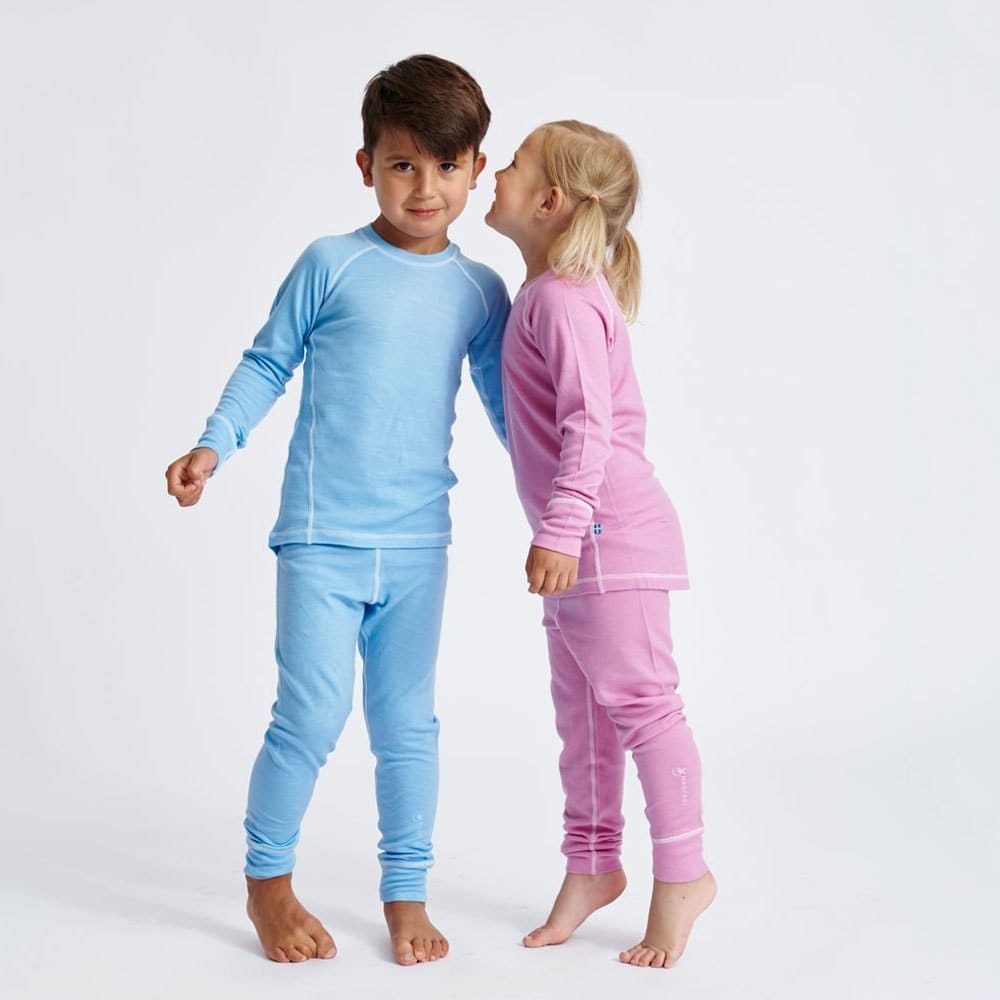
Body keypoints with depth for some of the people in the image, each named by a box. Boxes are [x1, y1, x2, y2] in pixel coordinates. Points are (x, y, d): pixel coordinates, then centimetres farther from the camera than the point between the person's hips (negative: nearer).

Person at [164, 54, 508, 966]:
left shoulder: (480, 292, 6)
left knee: (409, 723, 10)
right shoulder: (332, 265, -4)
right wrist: (214, 446, -7)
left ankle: (406, 893, 25)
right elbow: (267, 363, 4)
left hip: (419, 546, 3)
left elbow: (506, 407, 16)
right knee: (313, 714, -5)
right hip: (322, 539, -3)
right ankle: (268, 883, 18)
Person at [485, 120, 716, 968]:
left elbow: (591, 423, -23)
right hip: (586, 542, 10)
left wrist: (562, 527, -27)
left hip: (611, 536, -10)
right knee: (582, 708, 15)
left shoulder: (561, 299, -15)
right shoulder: (572, 295, 15)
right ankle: (593, 863, 26)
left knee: (638, 699, -2)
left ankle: (683, 873, 9)